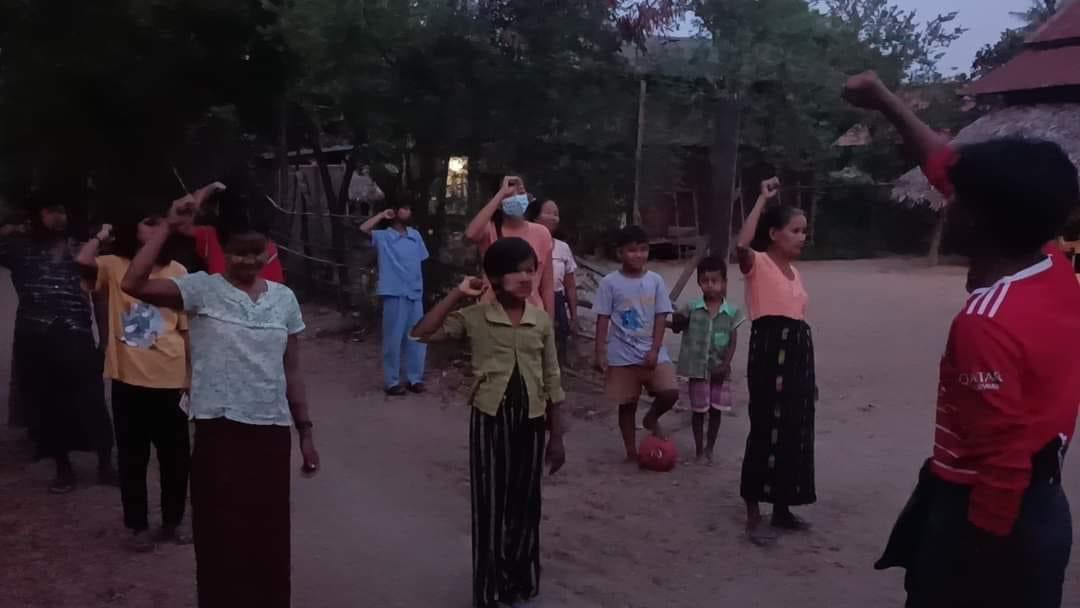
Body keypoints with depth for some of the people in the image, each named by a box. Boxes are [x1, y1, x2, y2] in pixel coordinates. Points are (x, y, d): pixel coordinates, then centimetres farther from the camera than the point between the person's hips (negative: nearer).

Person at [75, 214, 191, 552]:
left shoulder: (176, 271, 3)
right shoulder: (114, 266, 0)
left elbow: (186, 328, 6)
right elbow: (82, 263, -24)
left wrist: (192, 373, 5)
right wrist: (103, 235, -6)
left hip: (170, 378, 2)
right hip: (129, 379, -1)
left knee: (176, 456, 11)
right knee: (132, 457, 9)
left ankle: (172, 522, 27)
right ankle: (139, 526, 23)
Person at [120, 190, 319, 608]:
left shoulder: (284, 298, 5)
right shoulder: (202, 290, -5)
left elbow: (291, 371, 10)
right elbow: (133, 284, -21)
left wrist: (305, 432, 10)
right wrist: (169, 225, -18)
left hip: (271, 431, 3)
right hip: (219, 431, -3)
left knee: (270, 536, 13)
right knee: (222, 536, 7)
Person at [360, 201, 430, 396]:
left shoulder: (415, 235, 12)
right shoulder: (384, 236, -2)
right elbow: (363, 228, -19)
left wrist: (420, 287, 11)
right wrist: (383, 215, -7)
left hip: (415, 294, 5)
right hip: (394, 294, -5)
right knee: (393, 338, 1)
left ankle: (415, 378, 20)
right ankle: (392, 381, 9)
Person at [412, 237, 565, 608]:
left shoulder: (542, 322, 2)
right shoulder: (474, 318, -6)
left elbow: (551, 383, 6)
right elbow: (423, 333, -16)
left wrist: (557, 437, 6)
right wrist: (457, 295, -15)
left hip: (531, 421, 3)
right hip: (490, 419, -2)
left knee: (525, 504, 13)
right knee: (490, 504, 4)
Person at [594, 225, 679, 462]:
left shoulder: (655, 281, 1)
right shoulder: (610, 282, -5)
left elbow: (661, 318, 0)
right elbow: (603, 320, -3)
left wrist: (655, 350, -10)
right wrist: (600, 353, -9)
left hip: (651, 352, 2)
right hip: (622, 355, -1)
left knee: (670, 392, -12)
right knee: (627, 404, 7)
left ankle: (651, 418, 19)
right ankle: (631, 451, 22)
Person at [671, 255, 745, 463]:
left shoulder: (732, 312, -3)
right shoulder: (691, 308, -4)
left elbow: (733, 341, -3)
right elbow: (677, 328, 5)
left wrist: (725, 364, -13)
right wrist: (677, 320, -18)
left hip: (719, 369, 1)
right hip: (697, 368, -1)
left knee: (716, 409, 8)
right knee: (698, 409, 7)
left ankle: (710, 448, 23)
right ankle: (698, 449, 19)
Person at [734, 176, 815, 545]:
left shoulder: (794, 271, 18)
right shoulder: (758, 264, -6)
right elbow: (741, 245, -32)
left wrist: (810, 373, 20)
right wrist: (763, 199, -22)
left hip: (798, 349, 9)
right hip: (769, 349, -8)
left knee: (794, 431, 13)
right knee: (766, 429, -6)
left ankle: (782, 509, 26)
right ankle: (753, 516, 4)